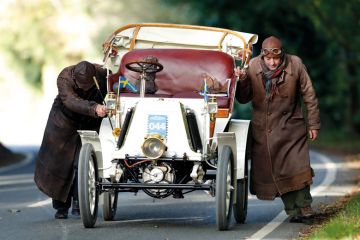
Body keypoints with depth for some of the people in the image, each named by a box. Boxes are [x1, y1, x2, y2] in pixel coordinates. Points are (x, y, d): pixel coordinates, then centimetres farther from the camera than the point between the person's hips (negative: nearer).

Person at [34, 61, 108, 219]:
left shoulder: (102, 75, -23)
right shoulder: (64, 78, -30)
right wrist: (94, 108, -60)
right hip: (64, 121, -1)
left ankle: (78, 204, -1)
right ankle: (61, 206, 11)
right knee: (59, 163, 0)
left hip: (89, 123, 1)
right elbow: (71, 101, -45)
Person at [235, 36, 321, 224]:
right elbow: (243, 99, 2)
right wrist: (242, 81, -17)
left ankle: (304, 208, -1)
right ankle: (292, 211, 7)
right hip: (263, 131, 1)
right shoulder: (253, 66, -5)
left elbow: (309, 96, 2)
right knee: (276, 172, 0)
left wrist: (313, 124, 3)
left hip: (291, 129, -1)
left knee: (298, 169, -11)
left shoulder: (295, 64, -7)